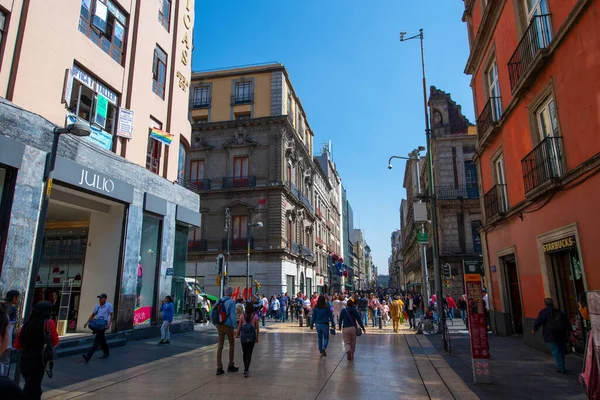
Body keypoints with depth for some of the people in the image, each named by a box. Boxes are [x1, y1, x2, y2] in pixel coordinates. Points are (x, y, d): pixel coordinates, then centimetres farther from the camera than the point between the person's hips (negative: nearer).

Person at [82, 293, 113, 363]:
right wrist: (87, 323, 10)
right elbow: (92, 315, 20)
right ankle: (106, 353, 31)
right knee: (101, 340, 15)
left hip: (103, 324, -7)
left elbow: (111, 315, -6)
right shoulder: (97, 306, 12)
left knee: (97, 340, -13)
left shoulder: (109, 305, -5)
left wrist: (109, 324, -19)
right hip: (97, 324, 7)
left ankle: (88, 356, -20)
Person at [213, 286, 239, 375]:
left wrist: (216, 324, 17)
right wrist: (236, 327, -10)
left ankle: (219, 368, 8)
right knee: (232, 344, 14)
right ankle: (230, 366, 22)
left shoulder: (219, 301, 4)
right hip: (228, 326, -5)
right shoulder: (231, 302, -14)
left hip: (219, 326, 5)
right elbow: (232, 316, -19)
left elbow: (212, 315, 6)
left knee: (220, 346, 9)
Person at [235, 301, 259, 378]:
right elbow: (257, 327, -1)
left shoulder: (243, 315, -1)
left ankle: (246, 369, 29)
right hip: (252, 337, -2)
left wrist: (236, 335, 9)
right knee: (249, 354, 2)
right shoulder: (255, 316, -4)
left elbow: (239, 326, -1)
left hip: (244, 337, 2)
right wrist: (257, 337, 8)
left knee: (245, 353, 17)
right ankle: (246, 370, -10)